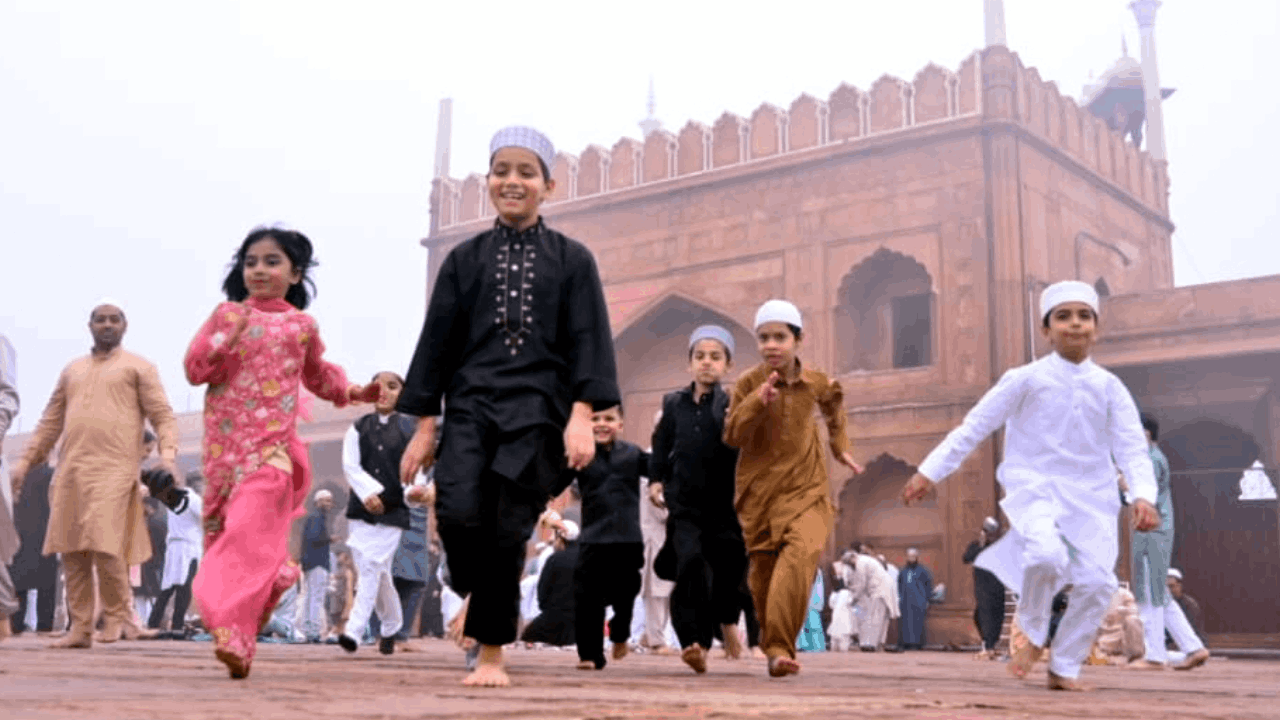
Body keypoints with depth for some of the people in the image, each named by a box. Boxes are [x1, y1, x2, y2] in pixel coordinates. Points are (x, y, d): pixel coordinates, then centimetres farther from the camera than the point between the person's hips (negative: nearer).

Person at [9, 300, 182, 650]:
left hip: (115, 470, -5)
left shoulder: (138, 367, 9)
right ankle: (80, 627, 7)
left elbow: (162, 415, 1)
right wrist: (25, 460, 15)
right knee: (72, 552, 0)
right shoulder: (72, 370, 24)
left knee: (104, 546, -15)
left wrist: (168, 453, -16)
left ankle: (117, 614, 3)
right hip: (70, 471, 5)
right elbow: (50, 421, 24)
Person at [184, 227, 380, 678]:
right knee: (223, 536, 6)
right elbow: (194, 369, 1)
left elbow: (317, 375, 28)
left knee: (251, 536, -17)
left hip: (272, 445, -2)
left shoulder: (302, 325, 11)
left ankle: (235, 638, -24)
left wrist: (353, 392, 15)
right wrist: (230, 334, -11)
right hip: (225, 445, 2)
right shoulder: (226, 314, 9)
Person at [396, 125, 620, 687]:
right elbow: (437, 342, 10)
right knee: (458, 514, -19)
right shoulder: (464, 260, 11)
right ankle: (476, 595, 13)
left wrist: (582, 415, -11)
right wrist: (424, 426, 6)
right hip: (470, 405, 1)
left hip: (538, 412, -1)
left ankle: (491, 653, 11)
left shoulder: (572, 260, 7)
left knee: (507, 533, -5)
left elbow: (588, 342, 2)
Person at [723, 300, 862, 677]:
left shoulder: (817, 383, 3)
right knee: (764, 572, 6)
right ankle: (773, 644, 28)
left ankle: (779, 647, -26)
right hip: (759, 492, 0)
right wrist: (757, 402, -21)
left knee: (800, 555, -25)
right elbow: (732, 437, -8)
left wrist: (840, 446, 23)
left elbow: (834, 409, 27)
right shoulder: (748, 383, -3)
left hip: (806, 490, 0)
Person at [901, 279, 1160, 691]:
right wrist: (929, 472, -3)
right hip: (1035, 487, -3)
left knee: (1098, 582, -11)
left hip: (1091, 496, 3)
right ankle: (1033, 637, -3)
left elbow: (1132, 448, -2)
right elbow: (974, 426, 0)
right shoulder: (1026, 380, -2)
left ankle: (1064, 668, 10)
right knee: (1047, 554, -31)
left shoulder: (1110, 388, 4)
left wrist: (1143, 494, -21)